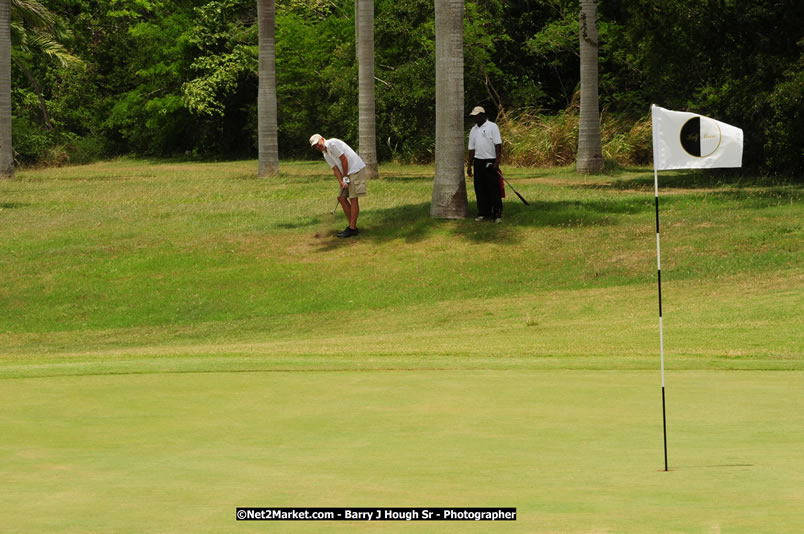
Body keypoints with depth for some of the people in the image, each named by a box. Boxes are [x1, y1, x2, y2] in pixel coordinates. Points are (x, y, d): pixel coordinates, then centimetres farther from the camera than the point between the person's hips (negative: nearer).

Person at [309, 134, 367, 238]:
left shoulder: (333, 143, -13)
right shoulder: (325, 155, 15)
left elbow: (344, 159, -16)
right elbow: (335, 169, 7)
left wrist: (345, 178, -10)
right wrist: (341, 182, -10)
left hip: (356, 169, -10)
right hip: (347, 174, 10)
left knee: (353, 198, -9)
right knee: (341, 198, 7)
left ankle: (352, 228, -9)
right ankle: (352, 226, 10)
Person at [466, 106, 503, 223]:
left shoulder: (492, 127, -3)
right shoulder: (473, 130, 14)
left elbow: (498, 145, -8)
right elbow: (472, 149, 17)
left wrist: (497, 162, -17)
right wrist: (469, 166, 13)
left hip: (491, 162, -6)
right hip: (478, 162, 6)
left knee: (494, 189, -7)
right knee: (480, 189, 6)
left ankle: (497, 214, -7)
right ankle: (483, 213, 13)